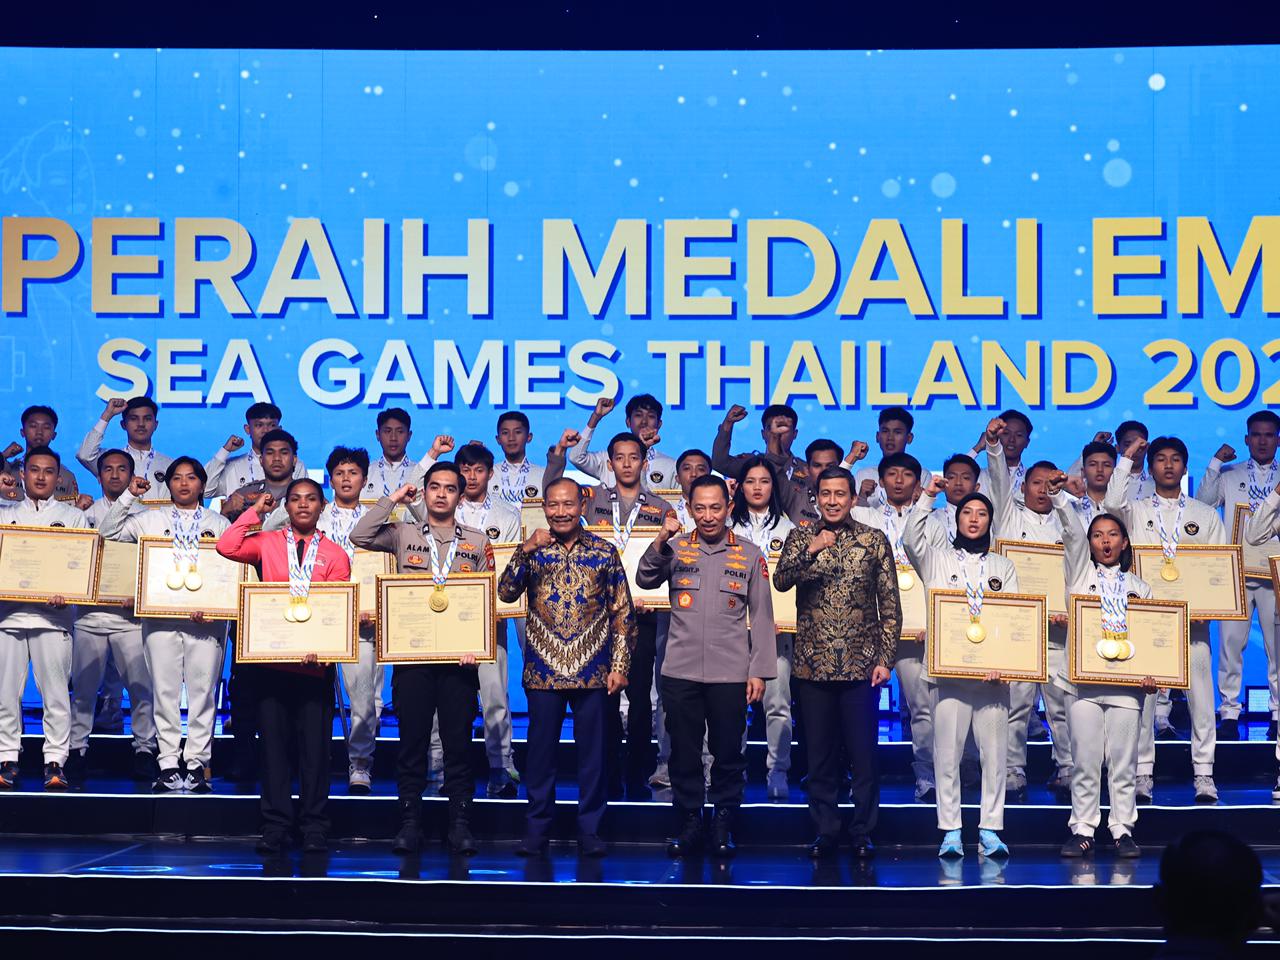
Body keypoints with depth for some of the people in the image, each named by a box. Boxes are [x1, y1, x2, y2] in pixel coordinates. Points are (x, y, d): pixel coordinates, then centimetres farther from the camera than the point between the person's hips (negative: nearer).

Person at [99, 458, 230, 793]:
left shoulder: (219, 523, 13)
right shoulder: (151, 519, 17)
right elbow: (109, 532, 9)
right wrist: (129, 496, 1)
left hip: (207, 617, -1)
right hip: (161, 614, 1)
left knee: (203, 689, -5)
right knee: (165, 690, -3)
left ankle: (197, 763, -2)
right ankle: (169, 764, -1)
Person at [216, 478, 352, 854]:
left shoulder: (334, 554, 7)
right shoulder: (267, 543, 10)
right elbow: (227, 546, -6)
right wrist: (255, 511, 2)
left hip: (315, 661, -1)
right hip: (271, 658, 1)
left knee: (315, 743, 0)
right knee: (274, 741, 2)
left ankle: (314, 828, 5)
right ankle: (275, 826, 6)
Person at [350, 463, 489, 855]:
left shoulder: (477, 542, 10)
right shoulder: (403, 534, 10)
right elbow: (360, 536, -6)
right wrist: (392, 500, -2)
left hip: (458, 656, 0)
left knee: (458, 741, 1)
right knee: (412, 740, 2)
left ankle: (460, 824, 6)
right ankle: (410, 823, 7)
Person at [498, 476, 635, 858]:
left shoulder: (604, 552, 3)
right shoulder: (534, 551, 5)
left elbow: (622, 613, 4)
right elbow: (505, 593, -9)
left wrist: (620, 665, -1)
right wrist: (525, 551, -20)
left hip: (593, 671, 0)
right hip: (544, 669, 0)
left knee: (593, 751, 5)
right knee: (540, 750, 5)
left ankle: (590, 830, 14)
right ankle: (537, 827, 15)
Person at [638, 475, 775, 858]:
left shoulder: (749, 554, 5)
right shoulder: (675, 548, 5)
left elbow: (762, 617, 5)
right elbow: (645, 580, -10)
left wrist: (760, 671, -1)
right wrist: (661, 540, -24)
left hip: (730, 674, -1)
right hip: (680, 671, 1)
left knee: (728, 753, 4)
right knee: (684, 752, 6)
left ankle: (723, 825, 15)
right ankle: (689, 824, 16)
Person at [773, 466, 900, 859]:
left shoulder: (875, 541, 4)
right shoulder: (800, 538, 6)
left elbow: (890, 606, 3)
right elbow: (780, 581, -11)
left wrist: (885, 659, -3)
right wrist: (810, 551, -25)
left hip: (861, 666, -1)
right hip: (812, 666, 1)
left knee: (863, 754, 2)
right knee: (819, 754, 7)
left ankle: (863, 833, 12)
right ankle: (825, 831, 16)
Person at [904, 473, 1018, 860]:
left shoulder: (1003, 567, 16)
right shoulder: (938, 559, 12)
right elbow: (912, 540, -9)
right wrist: (927, 498, -13)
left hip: (993, 672, 2)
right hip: (950, 669, -1)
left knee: (994, 752, -1)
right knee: (947, 752, -3)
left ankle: (990, 829, 4)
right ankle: (950, 831, 1)